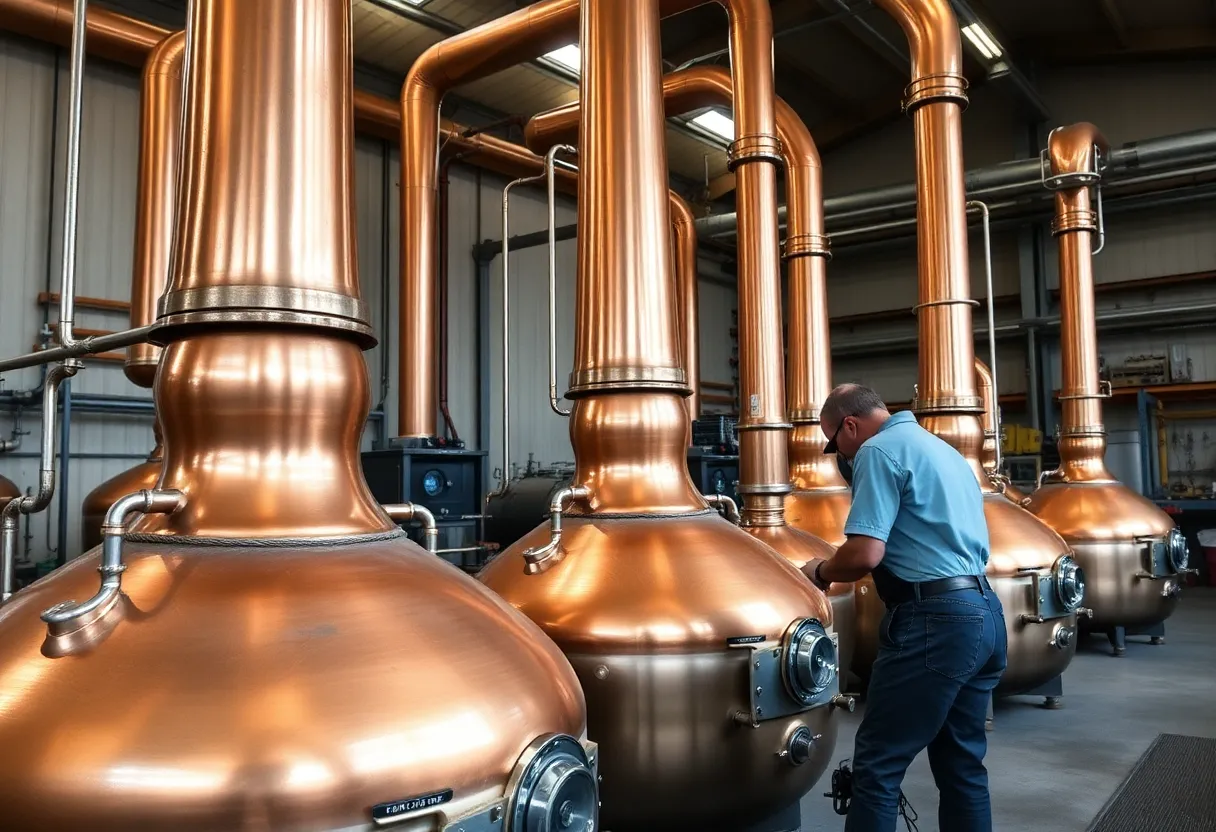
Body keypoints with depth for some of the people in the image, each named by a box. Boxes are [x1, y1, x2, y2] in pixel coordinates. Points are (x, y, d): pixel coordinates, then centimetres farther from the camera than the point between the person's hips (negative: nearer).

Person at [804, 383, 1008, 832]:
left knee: (876, 765, -3)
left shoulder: (879, 450, -8)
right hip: (985, 614, 10)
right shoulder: (945, 450, 21)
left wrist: (821, 572, 0)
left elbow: (864, 554, -18)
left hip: (935, 620, -10)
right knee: (962, 763, 16)